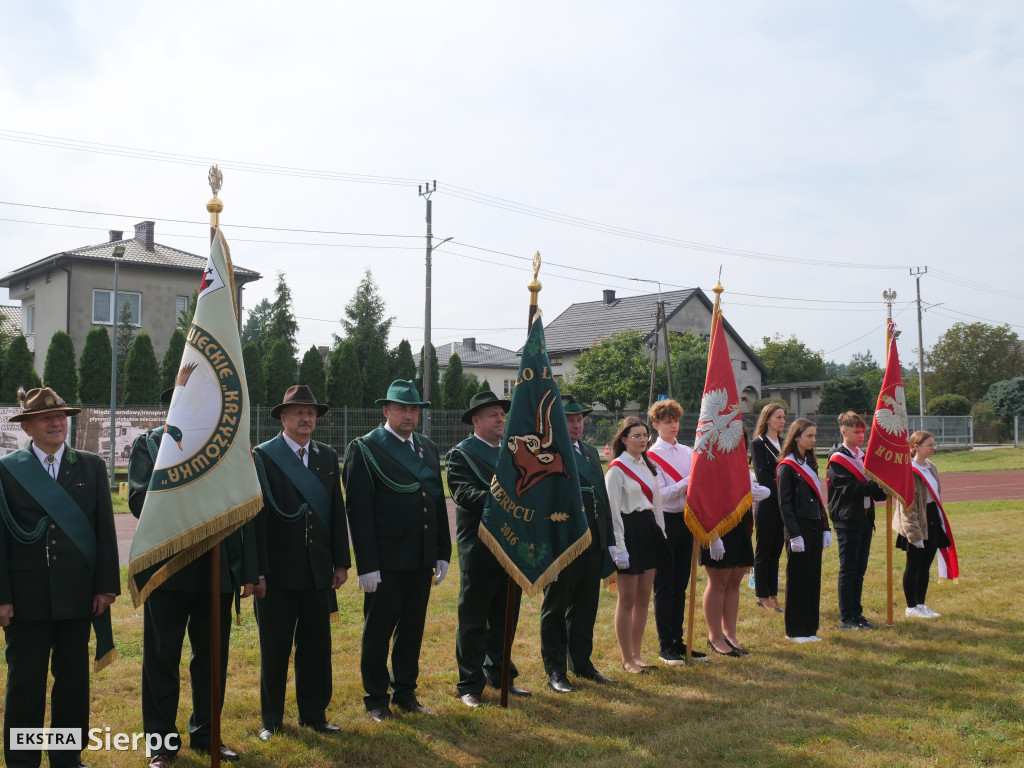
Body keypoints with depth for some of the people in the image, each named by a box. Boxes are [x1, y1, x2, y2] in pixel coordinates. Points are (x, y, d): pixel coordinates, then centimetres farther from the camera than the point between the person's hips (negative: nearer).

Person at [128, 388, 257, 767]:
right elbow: (139, 501, -10)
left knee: (213, 657, 11)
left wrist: (248, 571, 3)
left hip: (219, 570, 3)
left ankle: (206, 735, 26)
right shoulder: (150, 443, 2)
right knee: (162, 659, 7)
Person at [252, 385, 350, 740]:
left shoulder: (328, 456, 9)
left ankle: (313, 713, 26)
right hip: (278, 572, -4)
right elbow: (257, 517, -10)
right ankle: (272, 720, 23)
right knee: (274, 648, 9)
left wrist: (341, 562, 6)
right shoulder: (263, 456, -7)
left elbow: (337, 512, 9)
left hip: (318, 571, 4)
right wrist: (258, 572, -12)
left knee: (316, 645, 12)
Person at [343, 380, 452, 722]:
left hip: (422, 560, 6)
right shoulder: (364, 449, -8)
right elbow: (359, 511, -12)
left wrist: (443, 553, 9)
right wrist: (367, 565, -16)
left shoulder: (428, 449, 11)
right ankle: (376, 699, 21)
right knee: (378, 633, 7)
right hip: (386, 562, -6)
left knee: (412, 631, 15)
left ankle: (405, 693, 30)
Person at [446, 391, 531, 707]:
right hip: (480, 552, -6)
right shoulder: (460, 454, -6)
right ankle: (470, 685, 14)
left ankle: (500, 675, 30)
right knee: (473, 622, 3)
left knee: (505, 618, 16)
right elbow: (465, 494, -20)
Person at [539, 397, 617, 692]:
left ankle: (581, 663, 29)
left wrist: (607, 536, 13)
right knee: (556, 608, 5)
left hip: (592, 543, 7)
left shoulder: (590, 452, 16)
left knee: (585, 607, 15)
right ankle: (555, 671, 14)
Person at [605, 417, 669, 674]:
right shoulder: (617, 469, -9)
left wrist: (661, 534, 12)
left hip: (649, 530, 7)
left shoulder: (648, 466, 14)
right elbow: (612, 510, -12)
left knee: (644, 598, 10)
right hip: (629, 531, -7)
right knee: (627, 599, 0)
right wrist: (619, 547, -17)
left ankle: (637, 654, 20)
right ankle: (627, 659, 10)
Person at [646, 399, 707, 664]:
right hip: (665, 521, -6)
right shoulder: (651, 455, -6)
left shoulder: (687, 452, 13)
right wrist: (687, 483, -21)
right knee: (664, 586, 0)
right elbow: (658, 494, -14)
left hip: (686, 520, 6)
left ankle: (678, 641, 19)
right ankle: (666, 646, 8)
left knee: (681, 585, 11)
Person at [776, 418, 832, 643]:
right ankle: (796, 631, 6)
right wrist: (794, 535, -17)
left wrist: (825, 529, 11)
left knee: (813, 578, 10)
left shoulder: (810, 464, 15)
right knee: (798, 579, -1)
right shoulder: (787, 466, -9)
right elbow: (785, 504, -13)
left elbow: (818, 499, 17)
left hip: (814, 528, 8)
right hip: (799, 529, -8)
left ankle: (810, 628, 18)